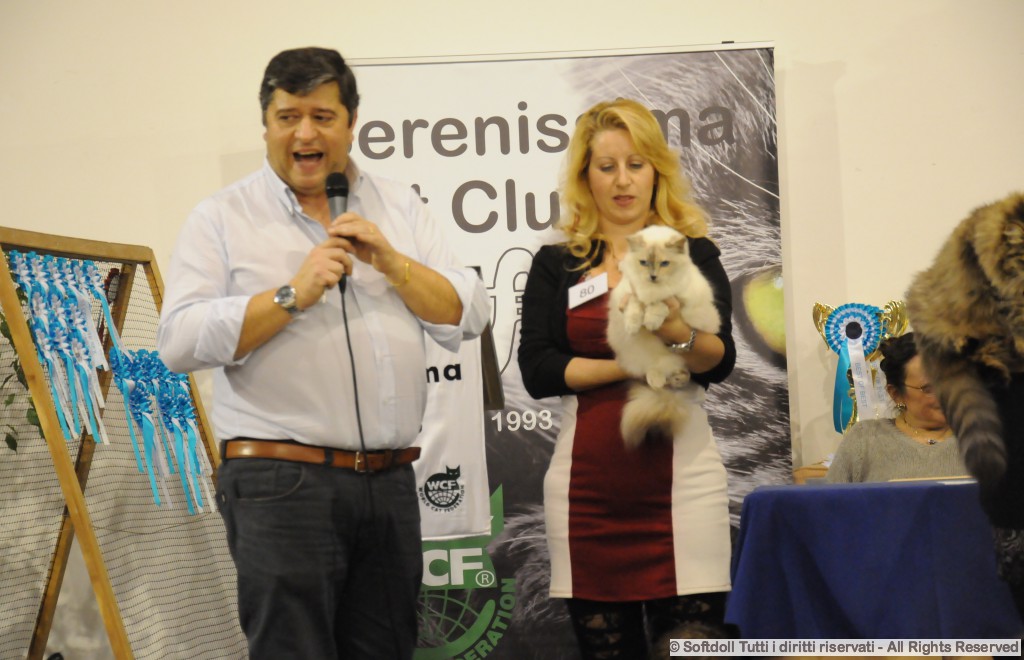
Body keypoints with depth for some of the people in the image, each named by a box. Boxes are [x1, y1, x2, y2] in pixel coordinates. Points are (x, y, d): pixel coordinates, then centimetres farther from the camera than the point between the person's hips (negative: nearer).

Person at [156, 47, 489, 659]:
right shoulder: (223, 218, 3)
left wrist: (390, 262, -8)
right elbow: (180, 341, -9)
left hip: (391, 481, 4)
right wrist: (293, 295, -14)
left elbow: (468, 316, 6)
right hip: (280, 484, -4)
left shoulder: (400, 207, 14)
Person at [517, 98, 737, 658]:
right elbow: (536, 370, -2)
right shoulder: (556, 265, 10)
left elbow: (720, 362, -4)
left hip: (678, 476, -1)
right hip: (588, 481, 1)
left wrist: (679, 332, -25)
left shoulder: (694, 253, 9)